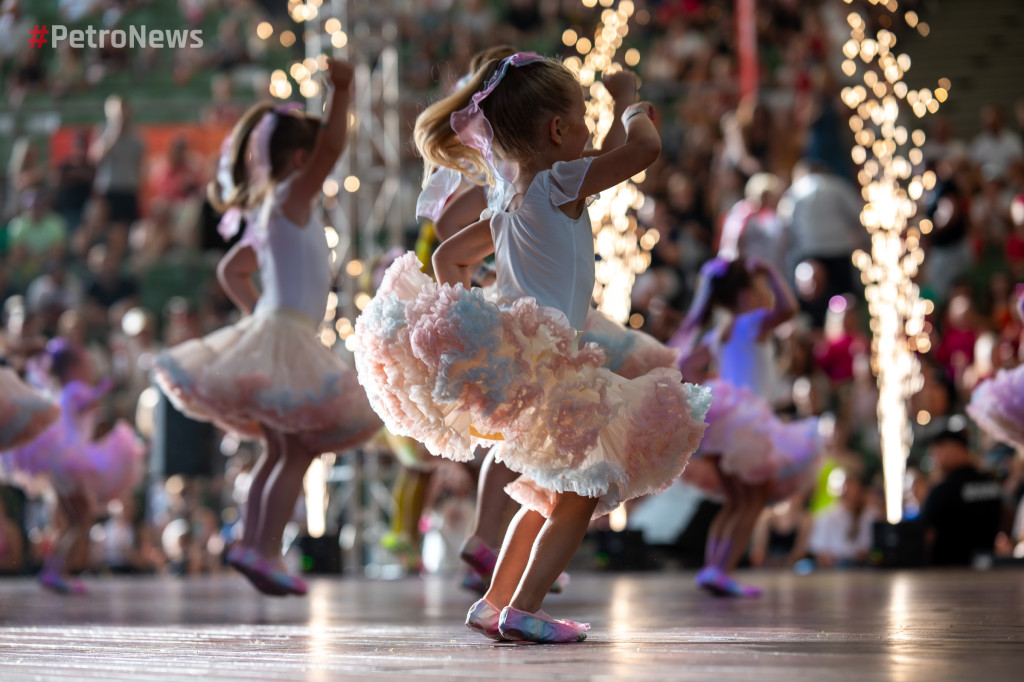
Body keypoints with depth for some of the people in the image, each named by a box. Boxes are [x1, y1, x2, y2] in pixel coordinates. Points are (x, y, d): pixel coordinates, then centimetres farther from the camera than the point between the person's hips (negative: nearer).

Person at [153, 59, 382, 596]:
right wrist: (341, 91, -24)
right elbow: (331, 149, -22)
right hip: (287, 338, -10)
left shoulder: (270, 213, 18)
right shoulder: (290, 198, -8)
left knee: (280, 451, 12)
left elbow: (230, 271, 27)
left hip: (270, 332, 10)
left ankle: (251, 542, 10)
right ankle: (265, 550, -15)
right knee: (298, 452, -11)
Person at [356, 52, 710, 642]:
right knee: (580, 494, -1)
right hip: (539, 367, -9)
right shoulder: (558, 184, -9)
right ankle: (523, 609, -6)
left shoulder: (509, 208, 17)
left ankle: (493, 604, 22)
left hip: (508, 366, 9)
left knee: (551, 495, 22)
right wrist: (637, 118, 5)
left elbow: (449, 255, 27)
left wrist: (460, 318, 26)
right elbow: (646, 149, -15)